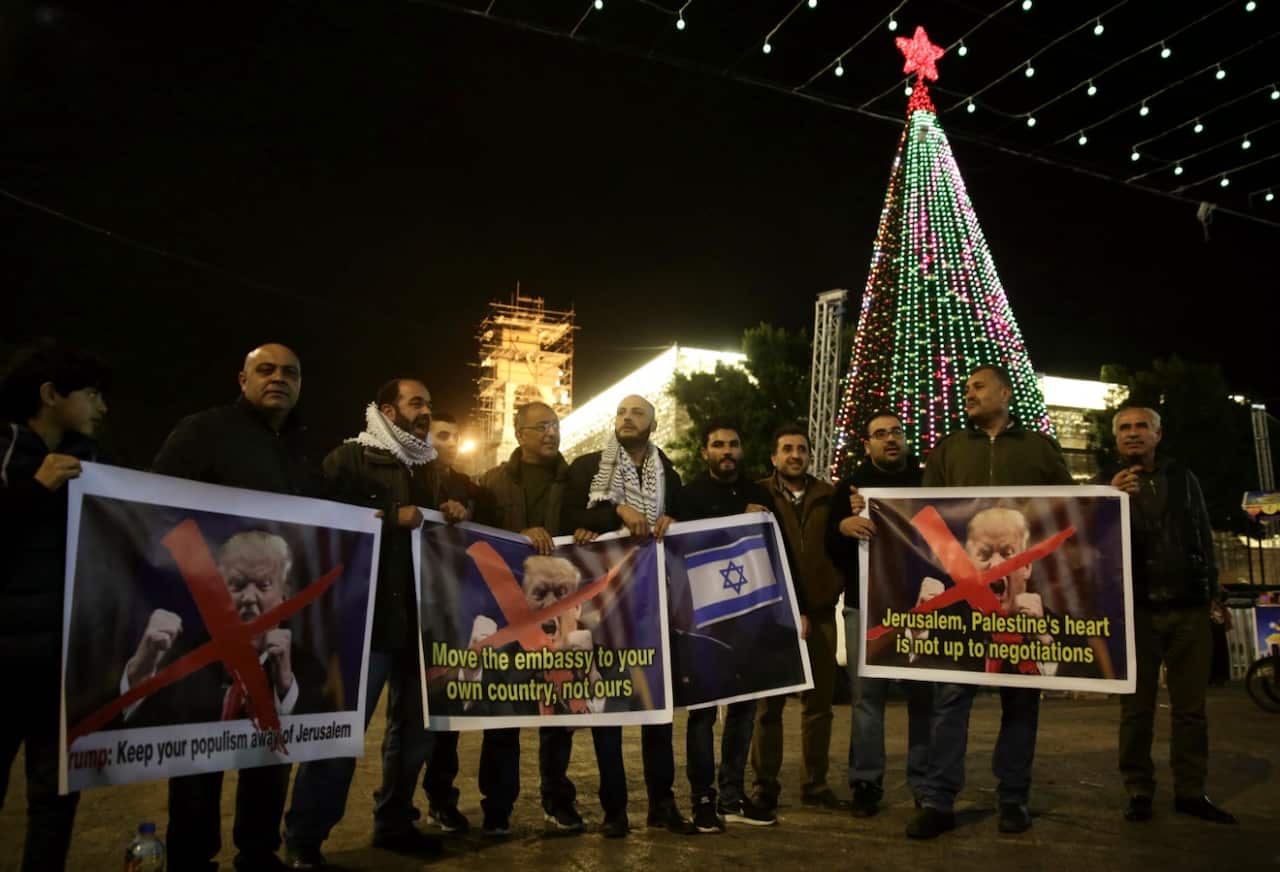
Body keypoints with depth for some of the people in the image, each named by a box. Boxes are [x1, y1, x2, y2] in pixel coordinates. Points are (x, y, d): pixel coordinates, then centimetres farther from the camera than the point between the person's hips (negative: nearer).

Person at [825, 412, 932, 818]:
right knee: (867, 697, 1)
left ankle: (926, 785, 12)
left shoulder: (926, 480, 12)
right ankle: (865, 783, 9)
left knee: (924, 696, 1)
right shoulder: (851, 485, 11)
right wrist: (843, 526, -18)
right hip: (866, 605, 0)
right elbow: (830, 547, 6)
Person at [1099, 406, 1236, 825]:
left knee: (1191, 705, 5)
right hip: (1135, 607, -2)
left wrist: (1212, 591, 10)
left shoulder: (1182, 477, 12)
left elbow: (1203, 535, 16)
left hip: (1188, 607, 3)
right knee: (1136, 706, 1)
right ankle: (1139, 790, 6)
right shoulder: (1107, 482, 3)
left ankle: (1190, 791, 13)